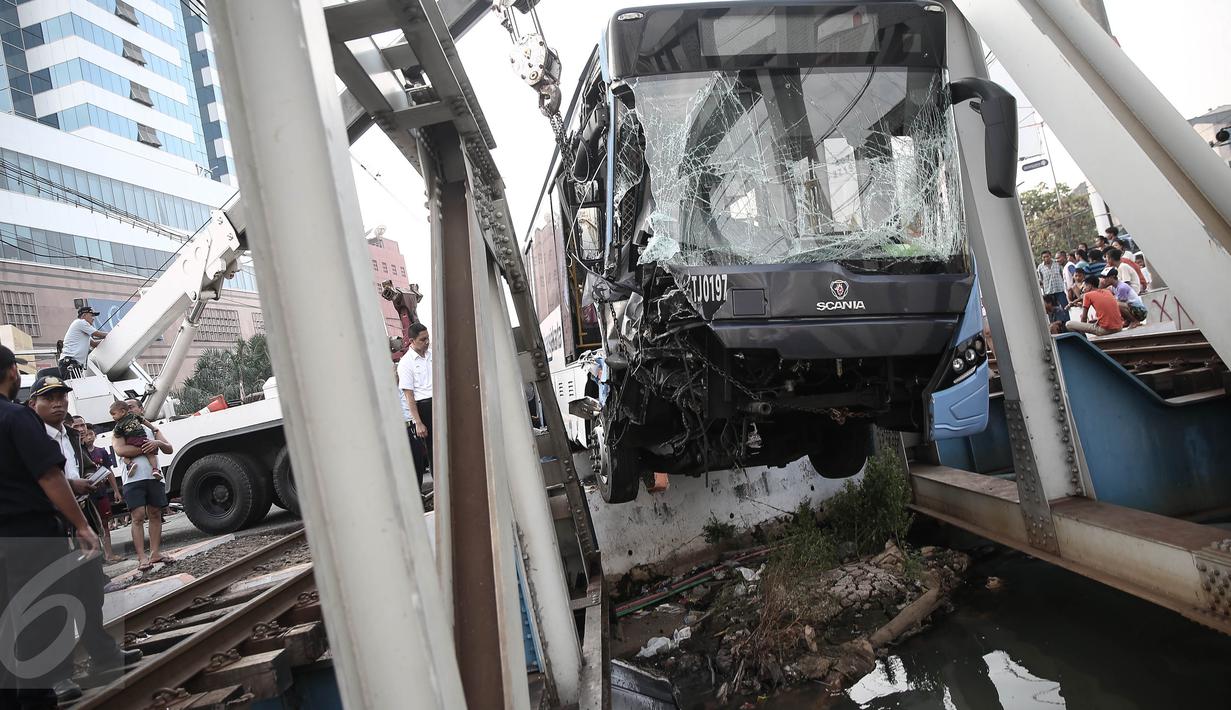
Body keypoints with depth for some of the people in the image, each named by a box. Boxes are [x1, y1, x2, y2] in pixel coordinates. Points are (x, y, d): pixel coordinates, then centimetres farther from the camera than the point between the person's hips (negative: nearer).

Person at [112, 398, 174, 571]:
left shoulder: (151, 429, 20)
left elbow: (169, 450, 13)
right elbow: (120, 450, -11)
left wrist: (159, 443, -9)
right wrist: (147, 448, -9)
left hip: (154, 477, 4)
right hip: (133, 479, -3)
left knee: (155, 514, 5)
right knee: (138, 517, -8)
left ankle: (155, 553, 11)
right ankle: (141, 557, -7)